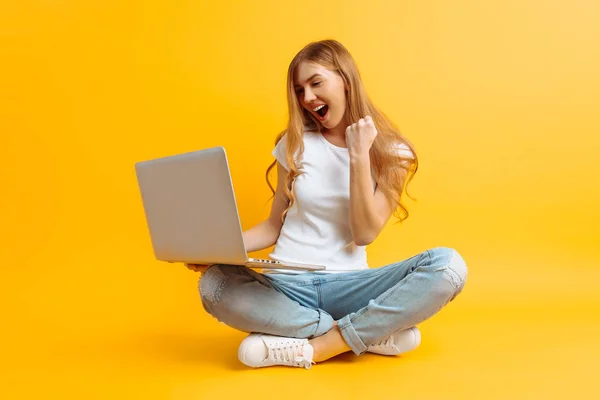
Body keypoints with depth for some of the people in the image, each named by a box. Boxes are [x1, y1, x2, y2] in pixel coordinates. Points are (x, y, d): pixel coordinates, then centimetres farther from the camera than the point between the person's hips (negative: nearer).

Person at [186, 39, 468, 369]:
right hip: (288, 284, 2)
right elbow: (274, 226, 9)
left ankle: (312, 348, -25)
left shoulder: (390, 153, 2)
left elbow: (365, 233, -7)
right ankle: (376, 332, -22)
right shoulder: (296, 144, 6)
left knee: (448, 265, -25)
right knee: (214, 285, -31)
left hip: (348, 284, -1)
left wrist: (359, 156, -13)